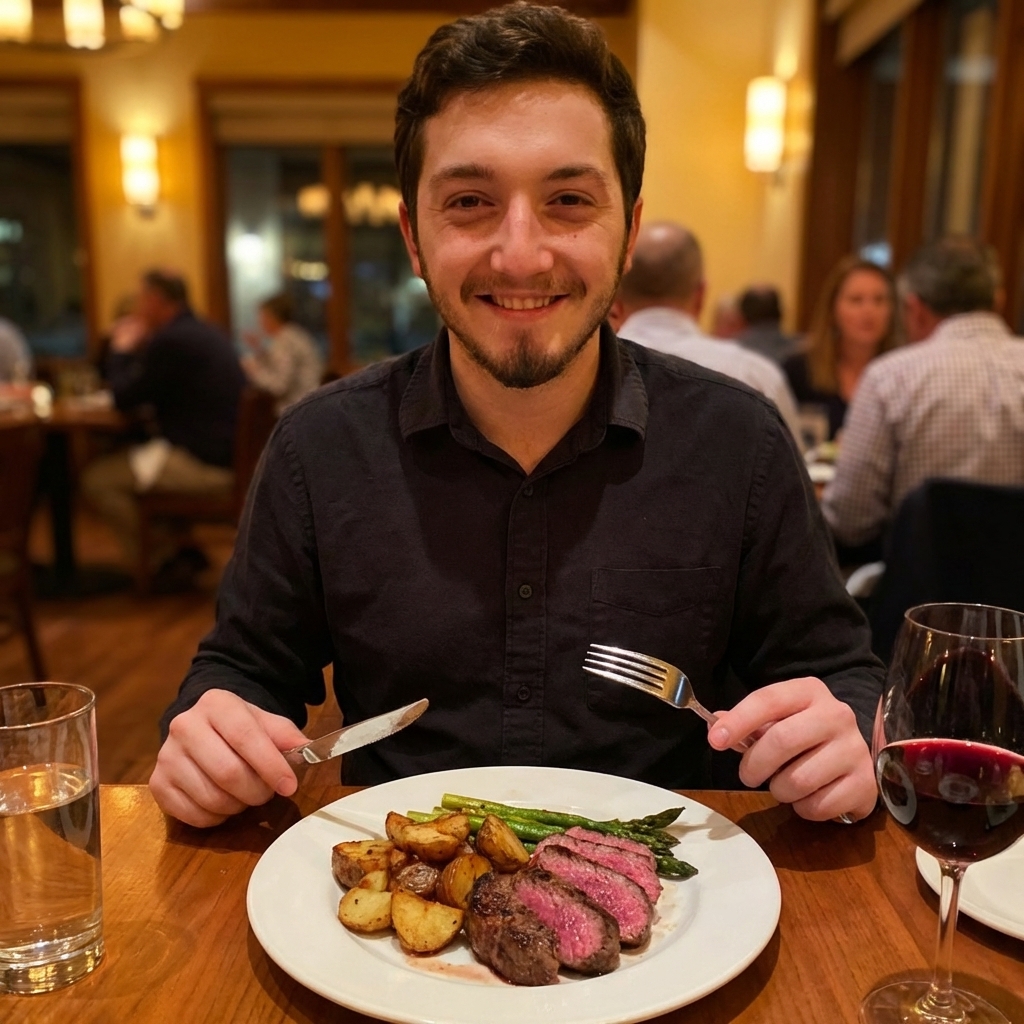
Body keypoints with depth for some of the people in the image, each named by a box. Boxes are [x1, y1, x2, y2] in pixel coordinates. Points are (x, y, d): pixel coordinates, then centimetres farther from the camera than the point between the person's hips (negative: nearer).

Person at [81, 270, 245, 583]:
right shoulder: (204, 332, 15)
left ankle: (163, 558, 6)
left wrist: (121, 349, 5)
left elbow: (124, 398, -9)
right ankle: (173, 546, 22)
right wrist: (136, 349, 15)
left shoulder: (170, 339, -17)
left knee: (96, 478, -4)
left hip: (202, 463, -10)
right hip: (228, 455, 10)